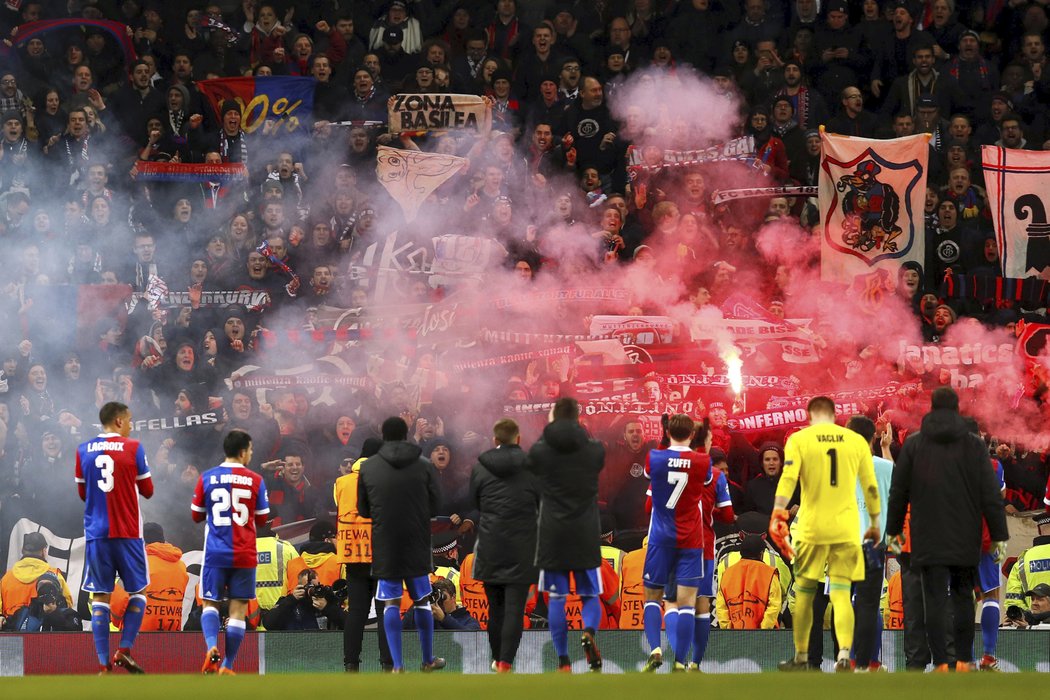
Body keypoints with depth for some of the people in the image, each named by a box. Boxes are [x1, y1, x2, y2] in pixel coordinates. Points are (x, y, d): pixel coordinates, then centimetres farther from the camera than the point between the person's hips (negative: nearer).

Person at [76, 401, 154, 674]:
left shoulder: (83, 451, 5)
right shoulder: (133, 448, -4)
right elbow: (147, 490, 3)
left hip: (96, 533, 3)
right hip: (128, 533, -3)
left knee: (101, 597, 4)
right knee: (137, 591, 12)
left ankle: (103, 664, -2)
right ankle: (124, 650, -1)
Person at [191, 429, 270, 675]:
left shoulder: (207, 478, 0)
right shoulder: (255, 480, -3)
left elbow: (197, 515, 8)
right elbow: (262, 519, 5)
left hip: (215, 553, 1)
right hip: (244, 554, -1)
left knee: (210, 604, 11)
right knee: (238, 609, 5)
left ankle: (211, 646, -16)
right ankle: (227, 666, 3)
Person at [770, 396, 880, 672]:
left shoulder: (799, 440, 1)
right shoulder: (856, 441, 7)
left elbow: (788, 479, -12)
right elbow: (871, 486, 9)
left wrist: (778, 515, -16)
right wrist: (874, 523, 18)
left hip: (811, 526, -1)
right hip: (846, 528, 1)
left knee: (804, 593, 11)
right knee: (841, 594, -1)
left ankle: (801, 658, 18)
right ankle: (844, 655, -19)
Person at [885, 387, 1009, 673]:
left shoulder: (913, 444, 1)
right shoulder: (974, 445, 0)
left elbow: (898, 492, 5)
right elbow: (991, 494, -2)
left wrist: (893, 530, 15)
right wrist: (999, 535, 2)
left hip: (928, 540, -1)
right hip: (965, 539, 1)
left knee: (935, 599, -3)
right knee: (963, 597, 12)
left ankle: (940, 664, -9)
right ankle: (963, 660, 9)